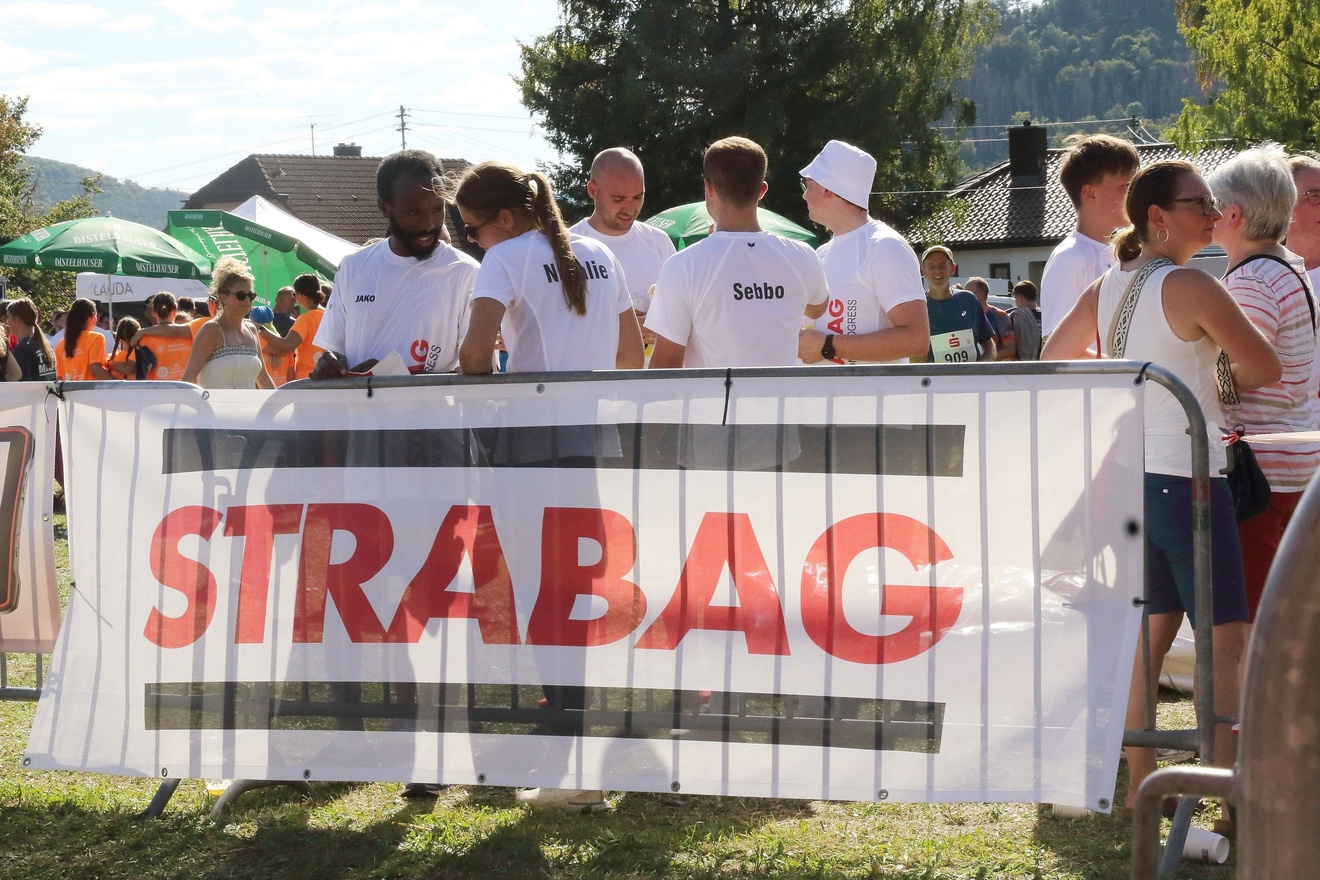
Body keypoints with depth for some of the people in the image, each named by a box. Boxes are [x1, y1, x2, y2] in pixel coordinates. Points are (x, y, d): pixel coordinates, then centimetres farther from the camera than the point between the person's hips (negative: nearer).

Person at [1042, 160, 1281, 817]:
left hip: (1131, 473, 8)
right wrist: (1216, 380, 8)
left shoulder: (1106, 288, 8)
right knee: (1226, 636, -6)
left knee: (1153, 628, 15)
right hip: (1186, 475, -8)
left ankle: (1138, 780, 19)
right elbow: (1266, 369, -11)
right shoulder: (1192, 287, -15)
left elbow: (1054, 359, 22)